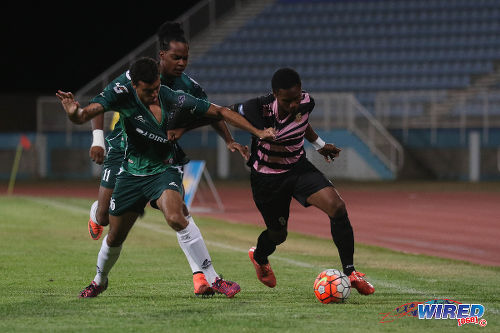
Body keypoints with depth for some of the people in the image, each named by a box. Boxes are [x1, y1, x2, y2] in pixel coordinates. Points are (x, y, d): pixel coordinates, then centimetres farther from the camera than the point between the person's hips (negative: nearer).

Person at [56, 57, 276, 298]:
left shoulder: (174, 99, -17)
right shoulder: (122, 96, -19)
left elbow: (219, 112, -6)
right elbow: (84, 115, -29)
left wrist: (257, 132, -8)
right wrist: (75, 112, -54)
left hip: (165, 169, -1)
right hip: (131, 174, 2)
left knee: (175, 218, -29)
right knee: (115, 236, 10)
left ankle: (213, 279, -22)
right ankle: (99, 281, 42)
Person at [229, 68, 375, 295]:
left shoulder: (306, 103, -14)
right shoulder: (258, 109, -28)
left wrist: (319, 145, 17)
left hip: (299, 168, 3)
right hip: (266, 178, -3)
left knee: (337, 207, -20)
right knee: (278, 234, 13)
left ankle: (350, 272, -9)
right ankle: (259, 258, 54)